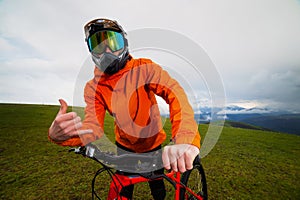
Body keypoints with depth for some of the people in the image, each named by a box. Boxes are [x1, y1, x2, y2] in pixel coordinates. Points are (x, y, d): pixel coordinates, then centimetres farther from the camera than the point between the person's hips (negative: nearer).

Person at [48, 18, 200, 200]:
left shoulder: (144, 68, -21)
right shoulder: (93, 87, -12)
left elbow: (176, 94, -36)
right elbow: (93, 129, -19)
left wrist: (186, 140, -51)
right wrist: (60, 135, -40)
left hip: (153, 143, -1)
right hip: (125, 146, 2)